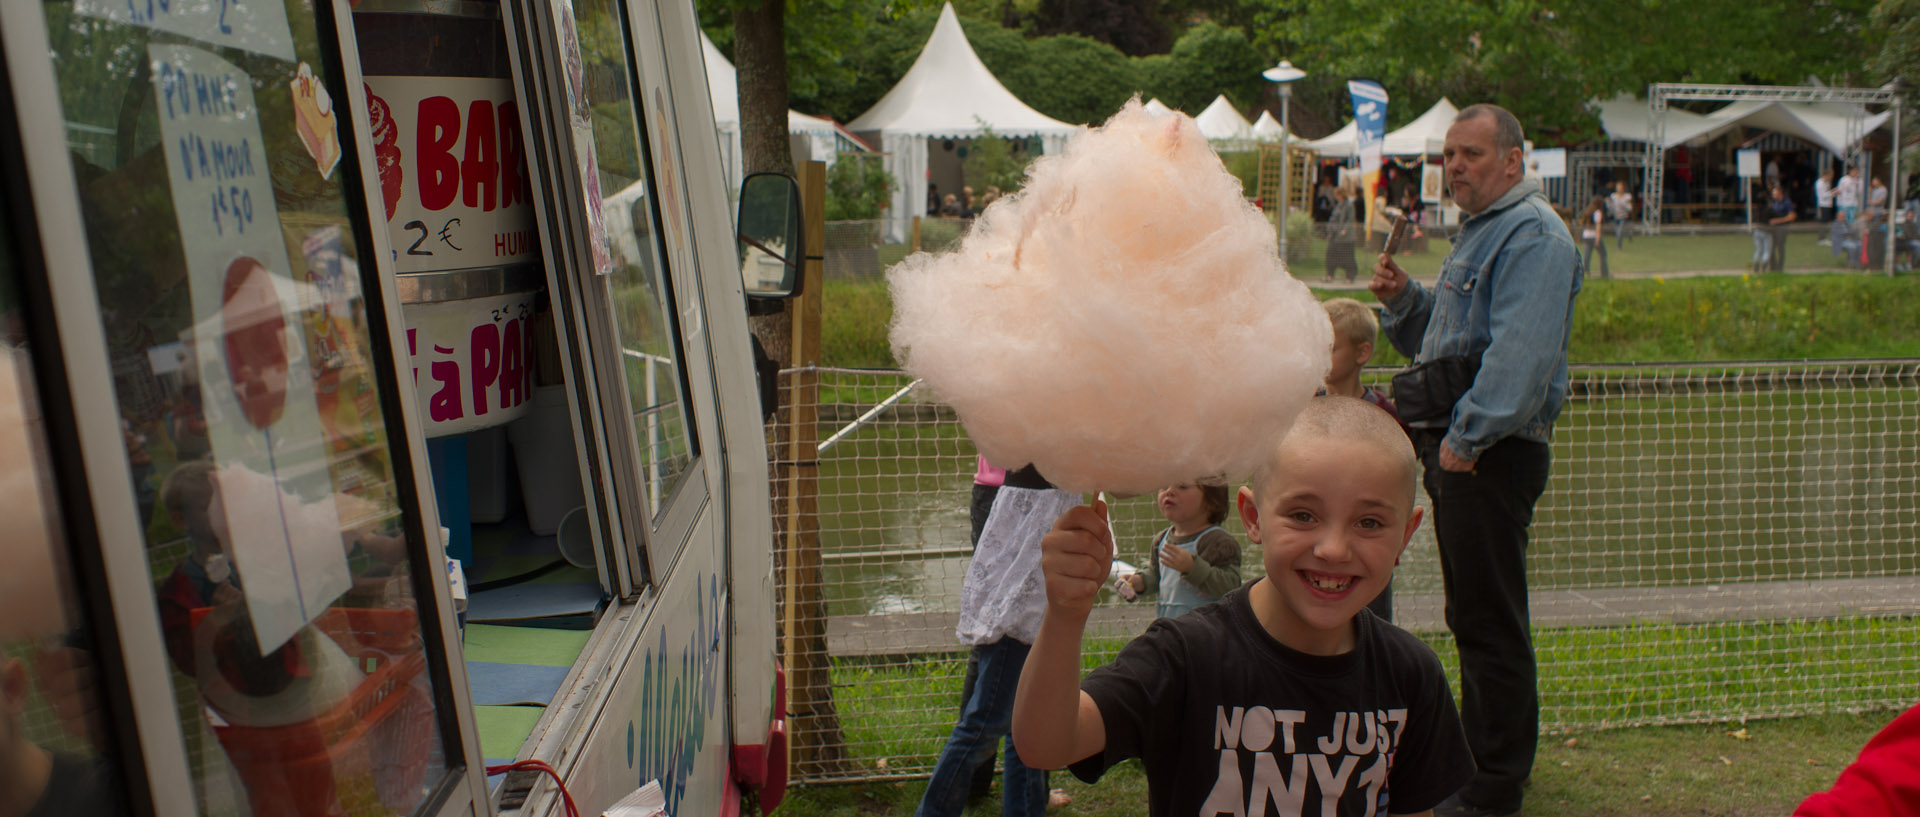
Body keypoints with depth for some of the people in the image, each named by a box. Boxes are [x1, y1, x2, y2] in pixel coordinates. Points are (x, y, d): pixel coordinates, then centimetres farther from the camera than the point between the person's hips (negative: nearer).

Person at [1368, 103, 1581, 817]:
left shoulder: (1533, 235, -12)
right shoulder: (1479, 230, 21)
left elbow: (1520, 355, -24)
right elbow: (1440, 340, 26)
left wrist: (1467, 436, -23)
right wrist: (1403, 298, 8)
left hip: (1493, 452, -10)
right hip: (1458, 442, 10)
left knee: (1491, 621, -4)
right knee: (1470, 615, 17)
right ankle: (1480, 751, 29)